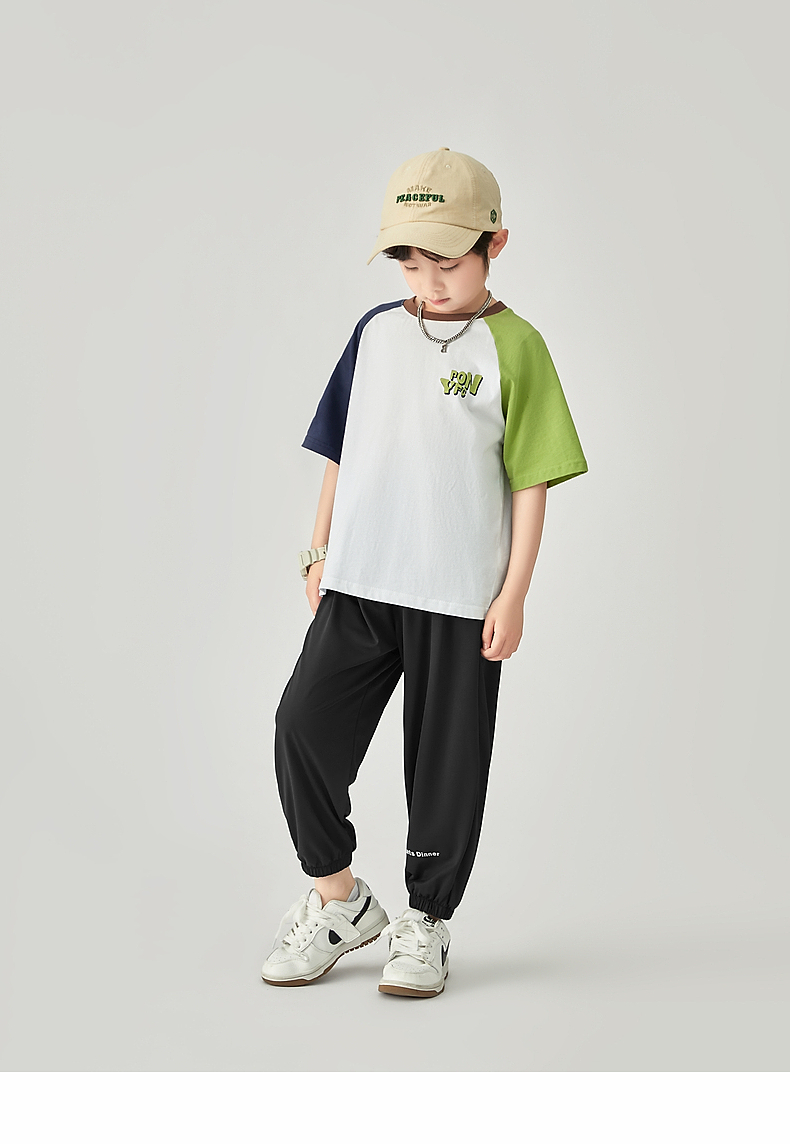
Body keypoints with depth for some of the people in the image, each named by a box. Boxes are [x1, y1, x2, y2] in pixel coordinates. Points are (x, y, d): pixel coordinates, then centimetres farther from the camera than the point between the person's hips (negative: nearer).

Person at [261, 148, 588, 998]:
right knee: (304, 729, -1)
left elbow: (530, 479, -4)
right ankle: (339, 902, 18)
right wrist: (319, 553, 12)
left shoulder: (513, 347, -4)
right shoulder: (376, 332, 8)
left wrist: (514, 593, -7)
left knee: (445, 761, 6)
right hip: (358, 582, 4)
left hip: (460, 596, -4)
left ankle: (426, 922, 24)